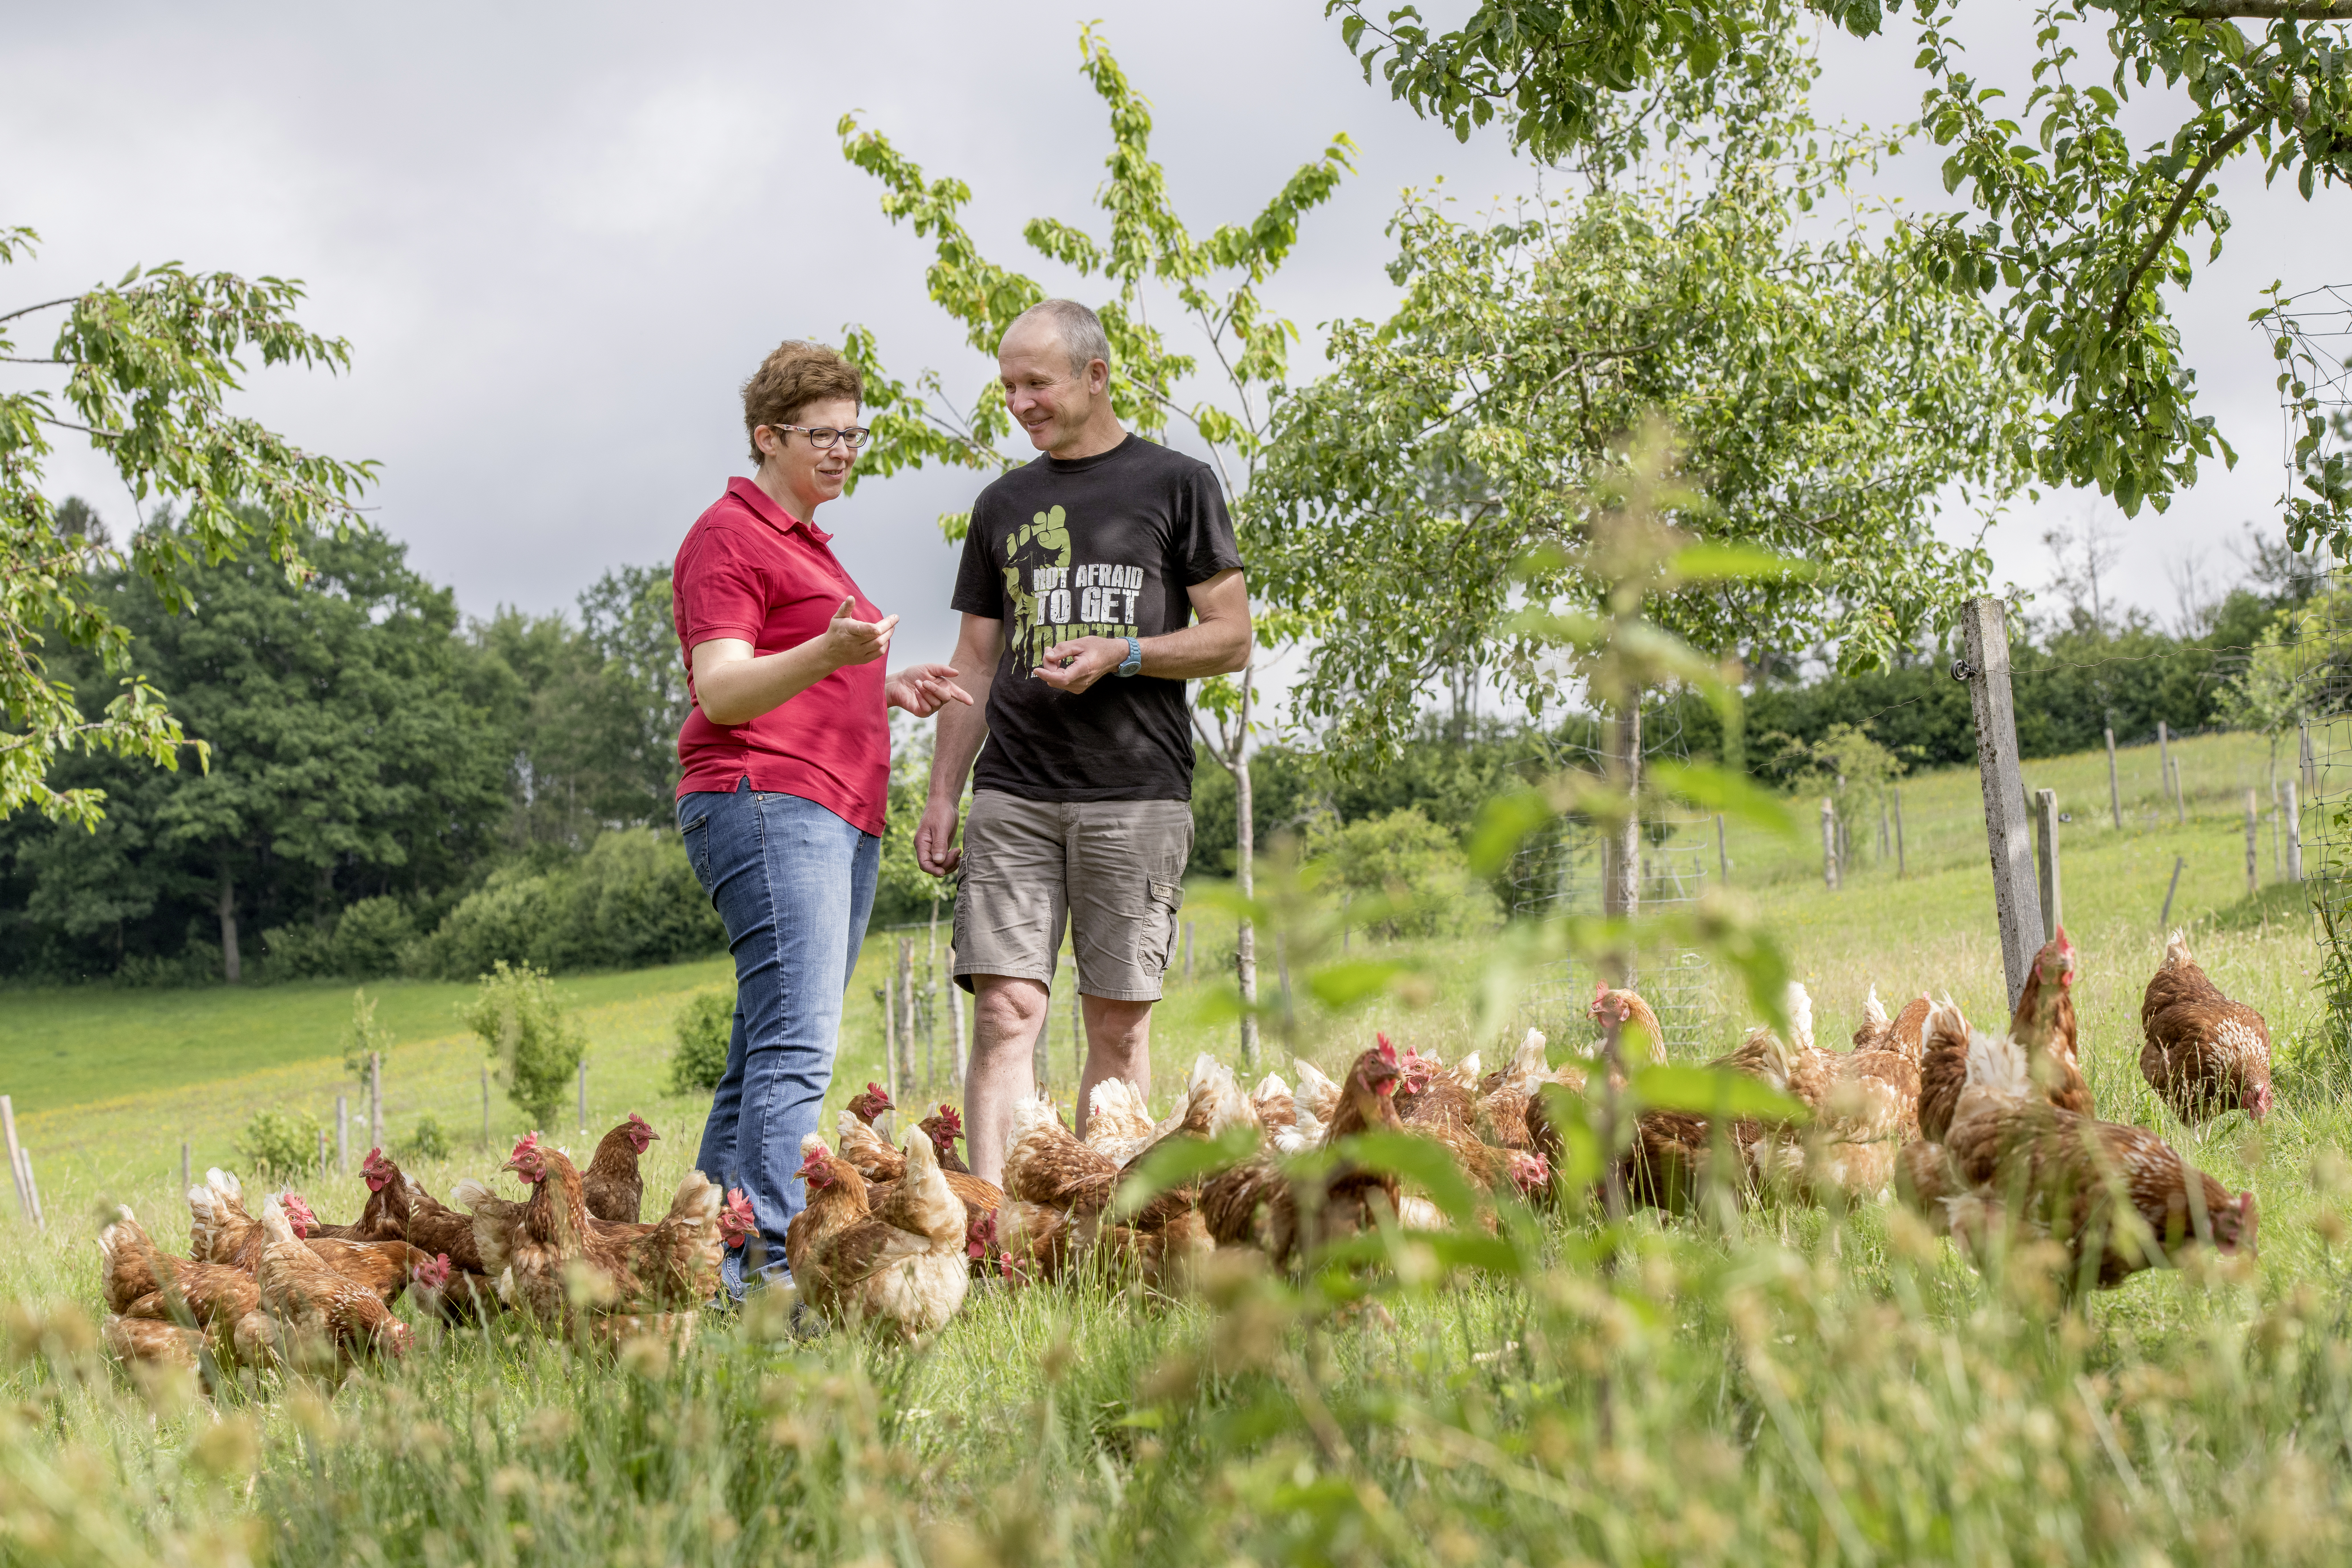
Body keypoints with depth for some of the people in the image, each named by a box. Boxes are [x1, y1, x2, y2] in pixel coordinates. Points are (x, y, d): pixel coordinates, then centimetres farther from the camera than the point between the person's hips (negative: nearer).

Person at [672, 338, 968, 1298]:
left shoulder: (805, 543, 27)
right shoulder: (728, 536, -3)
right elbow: (722, 692, -14)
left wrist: (887, 688, 21)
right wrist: (828, 653, -29)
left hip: (840, 819, 10)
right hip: (764, 804, -10)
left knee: (769, 1055, 6)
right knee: (798, 1046, -20)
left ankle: (709, 1262, 7)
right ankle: (775, 1261, -27)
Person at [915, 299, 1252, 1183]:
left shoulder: (1176, 485, 5)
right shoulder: (1004, 505, 16)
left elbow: (1231, 641, 2)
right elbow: (975, 663, 18)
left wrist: (1119, 653, -13)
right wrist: (941, 798, 9)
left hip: (1137, 794, -2)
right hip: (1014, 798, 2)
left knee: (1118, 1023, 0)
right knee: (1007, 1009, -8)